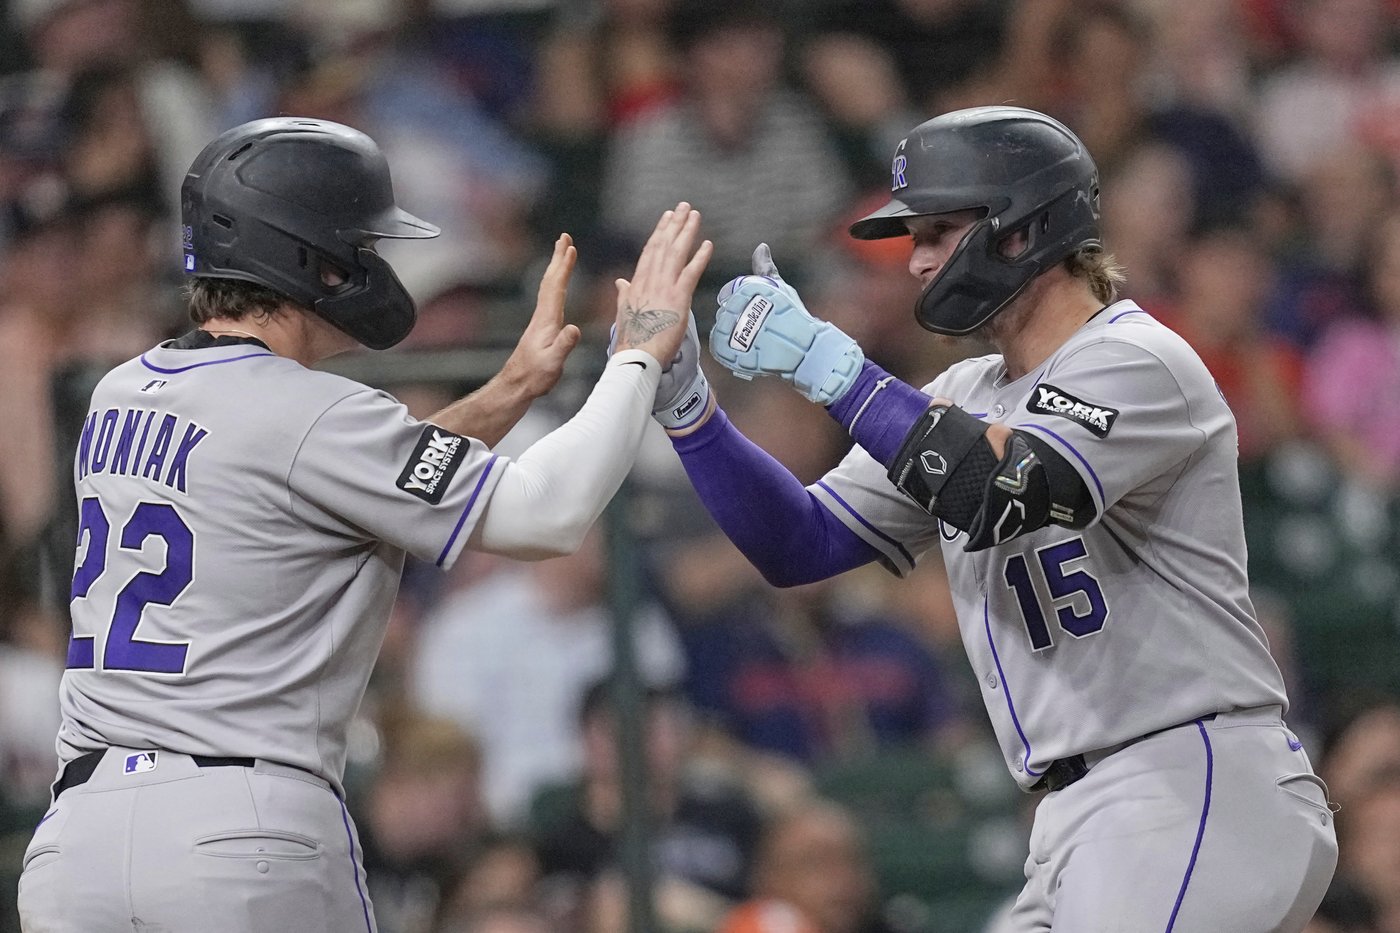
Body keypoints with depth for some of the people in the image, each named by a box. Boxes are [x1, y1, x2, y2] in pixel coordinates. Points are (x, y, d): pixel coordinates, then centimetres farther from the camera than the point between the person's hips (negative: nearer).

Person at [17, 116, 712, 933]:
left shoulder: (120, 397, 16)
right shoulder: (304, 413, -8)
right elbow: (546, 515, -9)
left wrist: (514, 390, 26)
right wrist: (642, 352, 3)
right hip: (245, 832, -7)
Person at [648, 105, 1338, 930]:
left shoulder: (1140, 363, -8)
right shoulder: (964, 399, 19)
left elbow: (996, 494, -25)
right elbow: (801, 545, 15)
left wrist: (822, 359, -20)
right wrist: (686, 402, 2)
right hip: (1079, 825, 9)